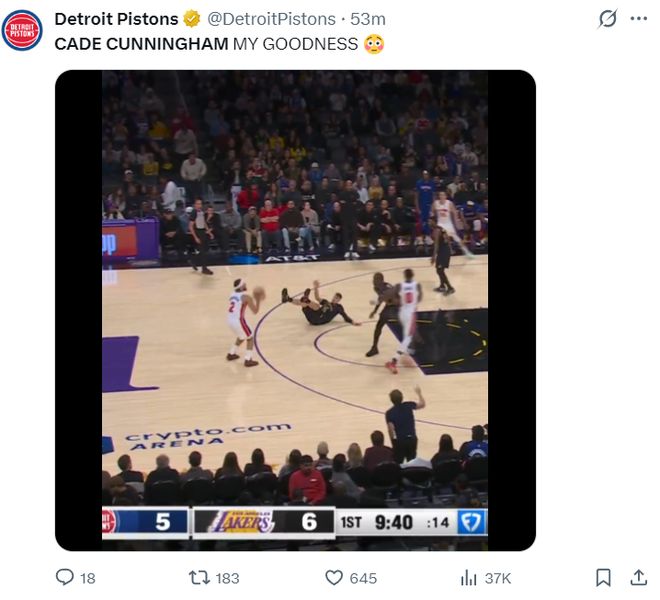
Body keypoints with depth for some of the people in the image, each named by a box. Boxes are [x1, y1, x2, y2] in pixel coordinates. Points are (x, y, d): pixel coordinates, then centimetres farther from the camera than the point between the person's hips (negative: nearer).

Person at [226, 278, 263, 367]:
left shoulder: (233, 295, 13)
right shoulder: (246, 297, -10)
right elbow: (255, 311, -7)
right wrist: (258, 300, 4)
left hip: (230, 319, 8)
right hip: (238, 320, -8)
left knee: (241, 337, 32)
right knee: (250, 338, 11)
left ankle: (231, 354, 38)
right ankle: (248, 360, 5)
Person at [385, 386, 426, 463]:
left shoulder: (389, 413, -11)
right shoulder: (408, 406, -3)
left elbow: (391, 429, -17)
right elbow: (422, 404, 13)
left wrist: (393, 442, -4)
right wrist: (419, 393, 30)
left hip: (399, 440, -3)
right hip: (411, 438, 3)